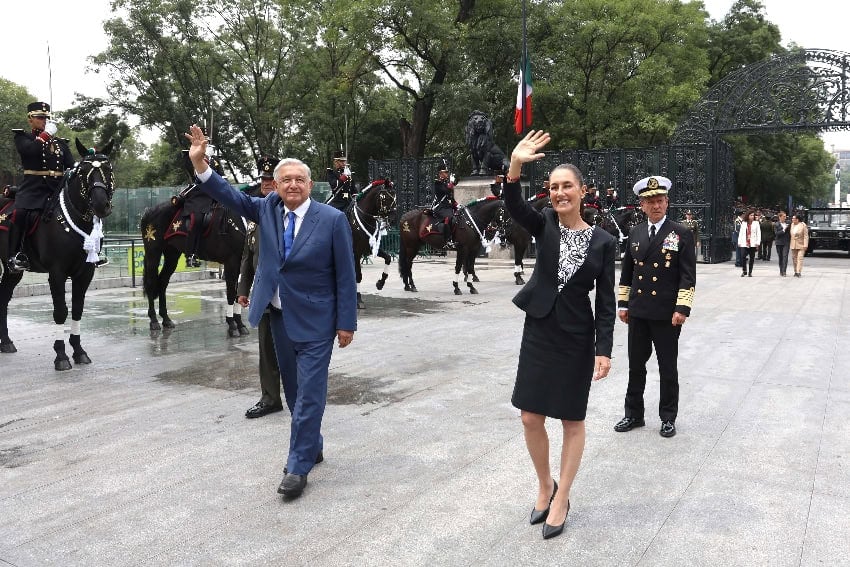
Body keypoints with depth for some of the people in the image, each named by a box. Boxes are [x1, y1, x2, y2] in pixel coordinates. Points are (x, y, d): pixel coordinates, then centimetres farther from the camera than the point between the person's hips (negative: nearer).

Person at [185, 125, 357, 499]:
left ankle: (298, 467, 6)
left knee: (309, 392, -3)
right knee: (293, 390, 17)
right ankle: (311, 447, 34)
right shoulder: (268, 209, 3)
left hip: (315, 320, -5)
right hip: (279, 316, 5)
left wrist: (347, 323, -9)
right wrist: (199, 162, -17)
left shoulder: (332, 219, -11)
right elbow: (229, 196, -2)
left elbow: (345, 275, -9)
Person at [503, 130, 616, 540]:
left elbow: (605, 301, -5)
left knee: (572, 421, 9)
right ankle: (545, 485, 32)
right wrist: (515, 168, -40)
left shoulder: (602, 241, -5)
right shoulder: (544, 225, -1)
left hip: (577, 338, -2)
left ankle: (561, 499, 25)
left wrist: (604, 349, -11)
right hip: (539, 332, 2)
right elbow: (513, 208, -22)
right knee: (531, 418, 7)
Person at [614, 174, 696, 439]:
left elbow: (688, 276, -9)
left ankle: (668, 418, 22)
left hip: (667, 314, -4)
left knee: (668, 369, 8)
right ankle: (634, 414, 25)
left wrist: (682, 308, -16)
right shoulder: (635, 233, 9)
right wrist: (623, 304, 10)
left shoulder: (682, 234, -4)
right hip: (638, 313, 4)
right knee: (636, 366, 12)